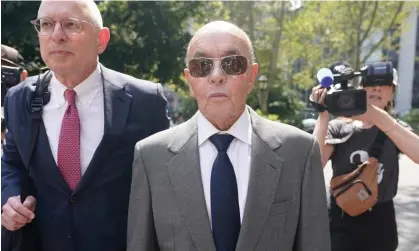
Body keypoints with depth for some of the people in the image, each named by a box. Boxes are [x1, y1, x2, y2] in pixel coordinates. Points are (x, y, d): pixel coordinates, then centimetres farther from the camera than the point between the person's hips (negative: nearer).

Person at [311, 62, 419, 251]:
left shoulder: (396, 129, 0)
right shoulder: (338, 127, -5)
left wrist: (377, 115, -36)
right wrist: (323, 115, -27)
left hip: (380, 224, 2)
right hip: (340, 222, -1)